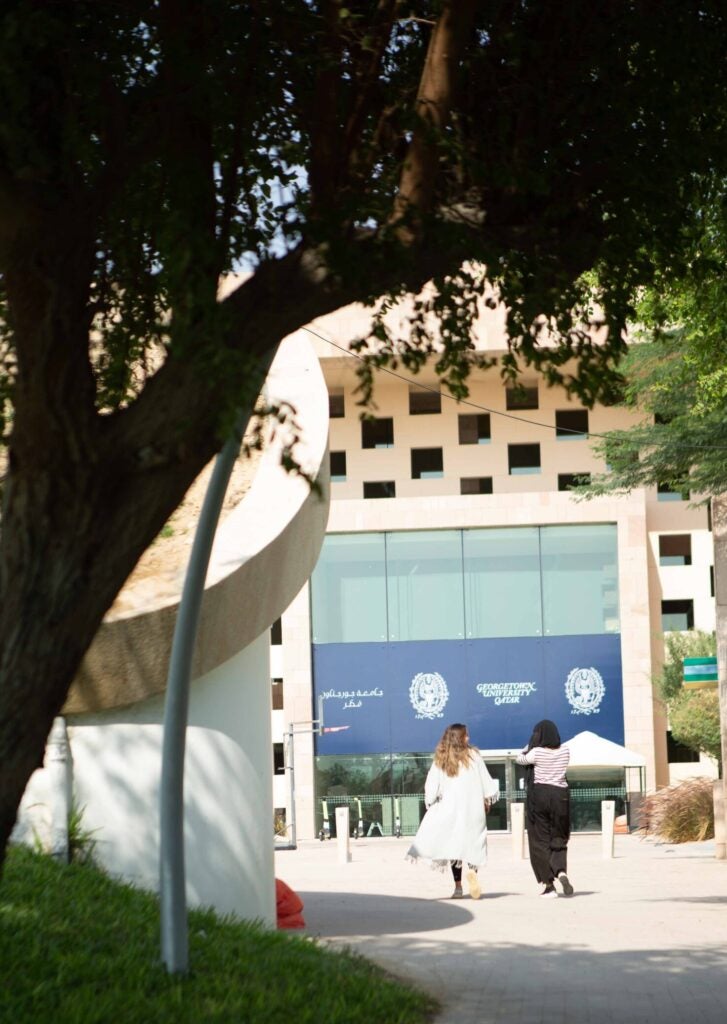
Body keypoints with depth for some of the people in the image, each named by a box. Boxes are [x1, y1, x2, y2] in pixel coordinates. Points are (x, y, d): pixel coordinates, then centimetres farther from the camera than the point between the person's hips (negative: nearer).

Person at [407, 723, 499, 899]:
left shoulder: (440, 760, 3)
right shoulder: (473, 755, 0)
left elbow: (431, 787, -1)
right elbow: (486, 781, 3)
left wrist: (431, 804, 10)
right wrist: (487, 800, 15)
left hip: (449, 809, 1)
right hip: (473, 807, -1)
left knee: (453, 845, 6)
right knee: (473, 844, 3)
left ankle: (458, 886, 1)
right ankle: (472, 869, -26)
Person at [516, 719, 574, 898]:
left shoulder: (536, 753, -10)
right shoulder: (565, 751, 1)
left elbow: (520, 759, 8)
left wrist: (532, 743, 11)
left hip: (539, 795, -3)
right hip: (561, 795, 3)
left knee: (540, 841, 5)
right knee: (559, 839, 12)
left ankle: (548, 884, 1)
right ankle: (561, 872, -16)